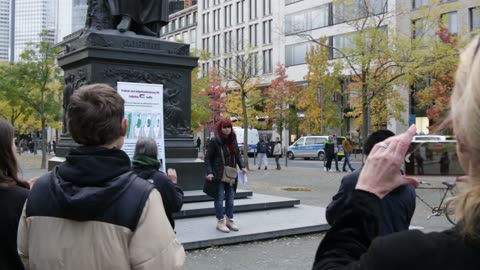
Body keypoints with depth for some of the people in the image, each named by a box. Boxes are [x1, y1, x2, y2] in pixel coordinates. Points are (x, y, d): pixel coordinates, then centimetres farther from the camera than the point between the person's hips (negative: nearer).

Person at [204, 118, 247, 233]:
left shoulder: (233, 140, 4)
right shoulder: (214, 141, -12)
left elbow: (237, 154, 13)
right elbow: (208, 158, -9)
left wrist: (242, 166, 0)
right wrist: (209, 172, -17)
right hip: (218, 175, -6)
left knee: (230, 198, 12)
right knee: (219, 198, 2)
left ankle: (230, 220, 25)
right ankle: (220, 222, 12)